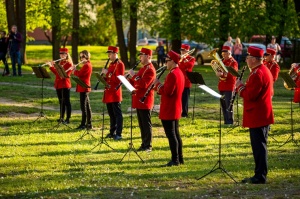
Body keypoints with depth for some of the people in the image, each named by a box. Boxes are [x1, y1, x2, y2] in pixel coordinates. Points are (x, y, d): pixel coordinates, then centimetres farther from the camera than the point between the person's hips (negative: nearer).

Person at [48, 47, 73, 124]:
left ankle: (68, 119, -4)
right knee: (61, 102, 13)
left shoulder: (69, 64, -9)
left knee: (66, 102, -5)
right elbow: (56, 73, 15)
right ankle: (61, 118, 21)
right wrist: (51, 67, 3)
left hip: (65, 85, -8)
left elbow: (66, 74, -19)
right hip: (58, 85, 8)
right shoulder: (60, 63, 16)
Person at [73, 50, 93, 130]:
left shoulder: (86, 65, -15)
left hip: (84, 88, -11)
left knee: (83, 106, -8)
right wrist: (76, 71, 7)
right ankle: (89, 124, 16)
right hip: (85, 88, 11)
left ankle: (83, 124, -6)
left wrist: (74, 70, -3)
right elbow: (81, 74, 19)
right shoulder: (88, 65, 16)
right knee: (87, 106, 12)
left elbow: (79, 74, -20)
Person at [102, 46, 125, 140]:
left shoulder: (119, 64, -11)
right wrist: (105, 76, 2)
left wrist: (107, 73, -19)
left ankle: (118, 134, -4)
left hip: (115, 93, -9)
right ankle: (112, 132, 21)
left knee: (117, 114, -5)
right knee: (111, 114, 14)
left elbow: (118, 79, -19)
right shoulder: (111, 64, 17)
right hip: (109, 93, 9)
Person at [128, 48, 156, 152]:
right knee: (142, 124, 12)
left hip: (145, 101, -10)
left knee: (146, 124, -4)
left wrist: (134, 76, -21)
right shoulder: (143, 68, 18)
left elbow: (143, 84, -25)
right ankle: (144, 144, 18)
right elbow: (136, 83, 21)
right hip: (139, 101, 10)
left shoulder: (150, 70, -14)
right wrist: (130, 79, 4)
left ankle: (148, 146, 0)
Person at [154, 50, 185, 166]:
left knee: (171, 134, -6)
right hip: (176, 110, 10)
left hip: (168, 111, -10)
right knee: (176, 134, 15)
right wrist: (160, 88, 9)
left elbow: (167, 92, -23)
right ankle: (180, 158, 20)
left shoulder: (172, 74, -19)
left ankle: (175, 160, -5)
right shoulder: (180, 73, 12)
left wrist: (158, 85, -10)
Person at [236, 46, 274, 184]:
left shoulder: (257, 74, -19)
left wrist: (240, 87, -7)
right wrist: (244, 87, 8)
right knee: (259, 145, 14)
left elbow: (250, 95, -23)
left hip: (257, 116, -10)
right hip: (263, 115, 10)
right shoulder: (264, 71, 15)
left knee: (259, 145, -7)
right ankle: (260, 175, 19)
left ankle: (260, 176, -5)